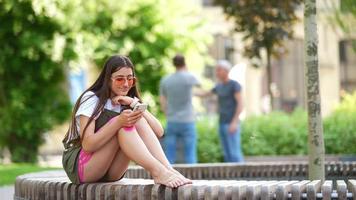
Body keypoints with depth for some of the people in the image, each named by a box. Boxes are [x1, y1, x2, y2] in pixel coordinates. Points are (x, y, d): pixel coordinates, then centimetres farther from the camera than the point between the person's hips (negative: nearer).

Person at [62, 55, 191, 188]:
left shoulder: (127, 102, 8)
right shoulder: (91, 99, -10)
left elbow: (158, 132, -7)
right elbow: (87, 145, -22)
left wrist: (134, 103, -18)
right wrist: (119, 121, -32)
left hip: (110, 173, 5)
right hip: (78, 166, -5)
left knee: (137, 120, -17)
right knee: (122, 126, -27)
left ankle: (167, 168, -33)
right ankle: (157, 171, -41)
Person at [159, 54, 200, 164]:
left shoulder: (165, 80, 3)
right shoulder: (189, 77, -8)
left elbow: (163, 105, 7)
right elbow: (198, 83, 18)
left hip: (172, 123, 3)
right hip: (187, 122, -3)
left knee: (169, 158, 4)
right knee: (190, 156, 0)